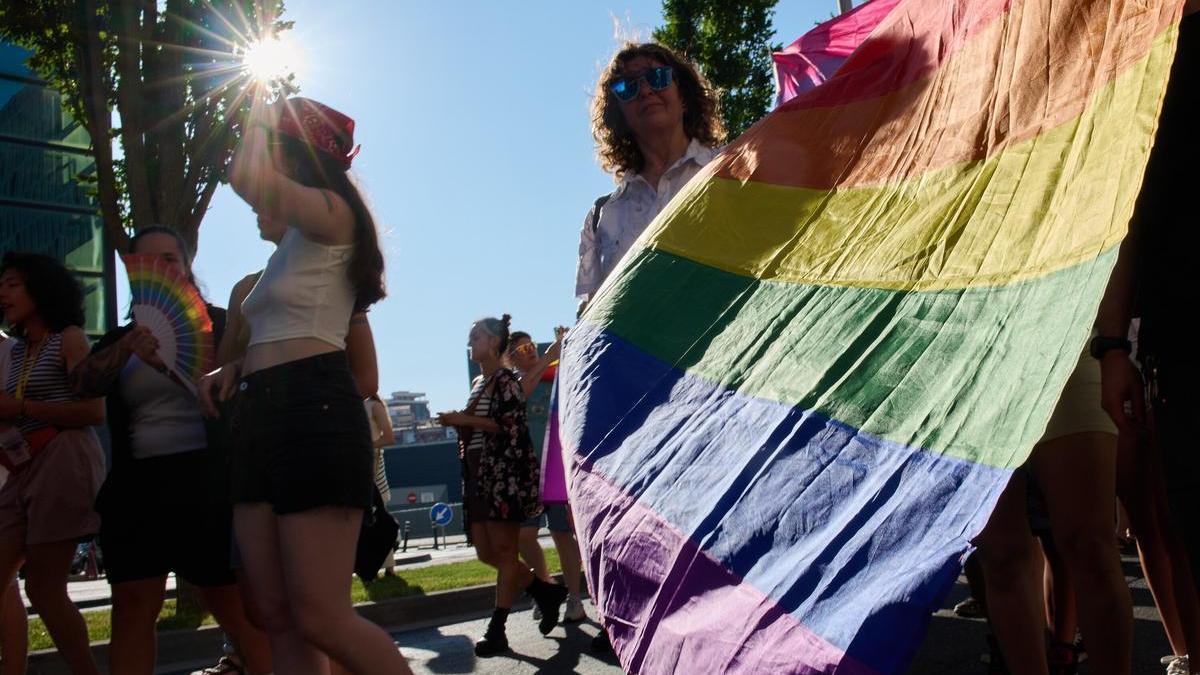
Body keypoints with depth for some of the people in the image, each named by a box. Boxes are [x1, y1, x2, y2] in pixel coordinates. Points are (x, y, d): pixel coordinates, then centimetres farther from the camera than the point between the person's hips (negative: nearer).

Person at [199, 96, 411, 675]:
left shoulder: (332, 212, 1)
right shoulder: (290, 246, 27)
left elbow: (244, 175, -15)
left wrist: (262, 118, 5)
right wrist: (234, 367, 11)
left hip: (312, 410, -9)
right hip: (259, 416, 9)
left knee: (319, 616, -13)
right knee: (278, 616, 3)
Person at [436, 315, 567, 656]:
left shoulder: (505, 380, -6)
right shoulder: (477, 383, 20)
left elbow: (511, 425, -16)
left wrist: (464, 419, -15)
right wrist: (457, 423, 6)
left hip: (505, 472, -9)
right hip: (479, 474, 9)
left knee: (503, 549, -6)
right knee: (486, 552, 7)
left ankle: (497, 629, -3)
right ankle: (546, 592, 21)